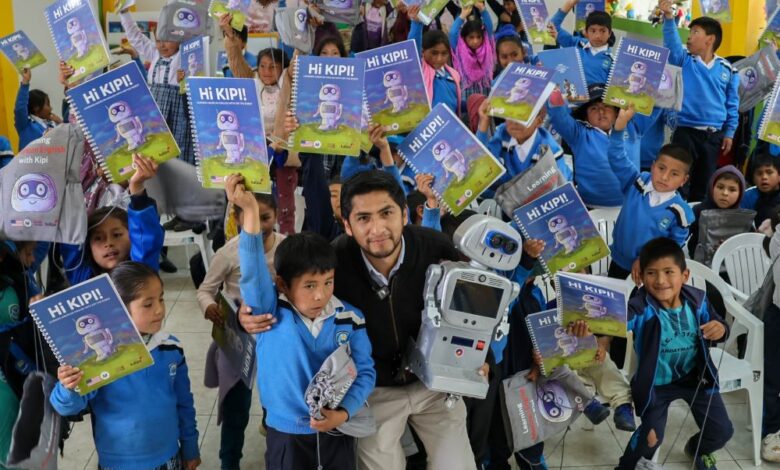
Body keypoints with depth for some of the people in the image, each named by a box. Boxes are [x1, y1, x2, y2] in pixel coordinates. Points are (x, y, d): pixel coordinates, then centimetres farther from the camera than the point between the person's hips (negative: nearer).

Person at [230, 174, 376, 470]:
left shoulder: (350, 319, -7)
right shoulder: (271, 312, -12)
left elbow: (365, 371, -3)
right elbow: (253, 271, -27)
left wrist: (343, 413, -18)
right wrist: (250, 210, -37)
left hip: (337, 434, 2)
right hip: (287, 437, -1)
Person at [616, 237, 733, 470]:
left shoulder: (697, 300, -13)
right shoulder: (641, 308, -27)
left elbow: (717, 325, 4)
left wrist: (721, 329, -22)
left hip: (696, 376, 4)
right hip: (657, 383, -4)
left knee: (722, 431, 10)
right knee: (651, 437, -12)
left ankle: (698, 449, 48)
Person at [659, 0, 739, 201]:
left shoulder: (727, 70, 3)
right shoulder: (684, 61, 0)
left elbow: (732, 104, 7)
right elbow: (672, 43, -19)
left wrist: (729, 133, 4)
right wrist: (668, 16, -33)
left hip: (714, 135, 2)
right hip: (685, 131, -1)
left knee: (704, 183, 10)